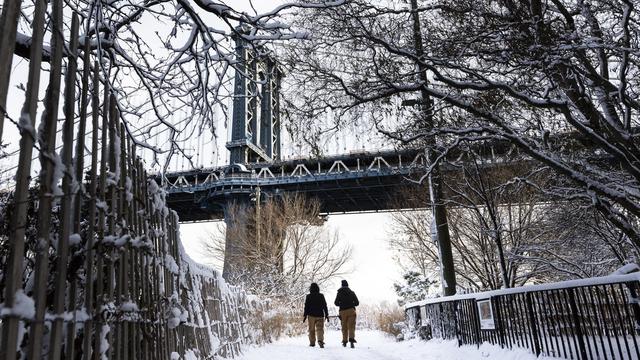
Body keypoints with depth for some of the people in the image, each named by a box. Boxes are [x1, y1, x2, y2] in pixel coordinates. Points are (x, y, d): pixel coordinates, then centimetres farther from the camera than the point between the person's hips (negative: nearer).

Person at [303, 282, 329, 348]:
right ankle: (320, 340, -25)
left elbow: (306, 307, -1)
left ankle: (312, 342, 9)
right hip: (320, 315, 0)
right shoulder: (321, 296, 3)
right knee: (320, 328, -4)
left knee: (311, 329, 10)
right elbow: (325, 306, 4)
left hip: (311, 315, 0)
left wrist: (305, 316, 3)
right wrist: (326, 315, 10)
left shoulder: (308, 296, 0)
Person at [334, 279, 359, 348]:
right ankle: (351, 338, -26)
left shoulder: (339, 293, 5)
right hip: (351, 311, -1)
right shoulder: (352, 292, 7)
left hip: (342, 311, 1)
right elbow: (357, 303, 7)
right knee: (351, 326, -6)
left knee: (344, 327, 10)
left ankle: (344, 341, 11)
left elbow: (336, 303, 5)